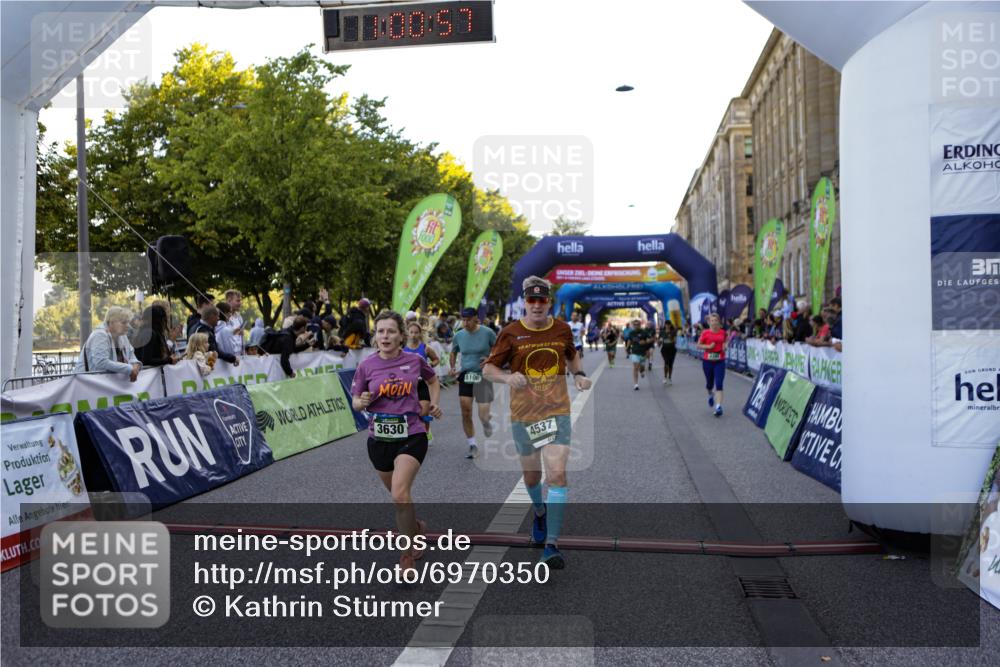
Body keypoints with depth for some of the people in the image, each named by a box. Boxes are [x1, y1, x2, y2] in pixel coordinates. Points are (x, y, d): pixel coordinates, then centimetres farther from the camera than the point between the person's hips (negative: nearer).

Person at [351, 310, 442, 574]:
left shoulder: (415, 361, -4)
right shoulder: (366, 366, -4)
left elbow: (432, 380, 18)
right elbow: (355, 402, 5)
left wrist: (434, 404, 4)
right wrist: (362, 402, -17)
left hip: (411, 436, -3)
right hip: (379, 438, 3)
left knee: (400, 494, -20)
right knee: (399, 495, 18)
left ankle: (408, 554, -3)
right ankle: (415, 526, 49)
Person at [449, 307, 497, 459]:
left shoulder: (487, 332, -9)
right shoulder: (459, 335, 2)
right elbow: (453, 353, 18)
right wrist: (452, 368, 2)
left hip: (483, 376, -3)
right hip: (465, 375, 3)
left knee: (483, 416, -8)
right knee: (466, 413, 1)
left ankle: (487, 423, 31)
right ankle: (472, 446, 16)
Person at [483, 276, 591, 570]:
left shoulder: (562, 329, 2)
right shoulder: (511, 333, -6)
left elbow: (572, 356, 22)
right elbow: (488, 369, -2)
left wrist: (579, 374, 2)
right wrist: (508, 377, -23)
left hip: (557, 412, 0)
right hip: (523, 415, 0)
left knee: (557, 474, -13)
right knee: (531, 475, 14)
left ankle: (551, 544, -9)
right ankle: (540, 512, 48)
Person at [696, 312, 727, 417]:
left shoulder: (723, 332, 2)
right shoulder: (705, 333, -4)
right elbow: (698, 345, 1)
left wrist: (725, 346, -2)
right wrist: (708, 346, -14)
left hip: (720, 361, 0)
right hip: (707, 361, 0)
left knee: (719, 384, -11)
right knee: (709, 383, 14)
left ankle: (718, 407, -14)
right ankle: (710, 395, 49)